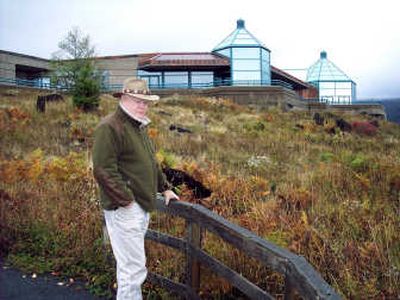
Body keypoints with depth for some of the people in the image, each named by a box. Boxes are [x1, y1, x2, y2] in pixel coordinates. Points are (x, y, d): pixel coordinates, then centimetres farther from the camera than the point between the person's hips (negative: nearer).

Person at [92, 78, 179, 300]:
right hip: (124, 208, -9)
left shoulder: (139, 127, 18)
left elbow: (150, 163, 28)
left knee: (128, 264, 20)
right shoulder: (110, 127, -14)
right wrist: (127, 200, -19)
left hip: (142, 207, 10)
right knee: (134, 269, -5)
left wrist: (164, 188, 25)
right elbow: (103, 171, -21)